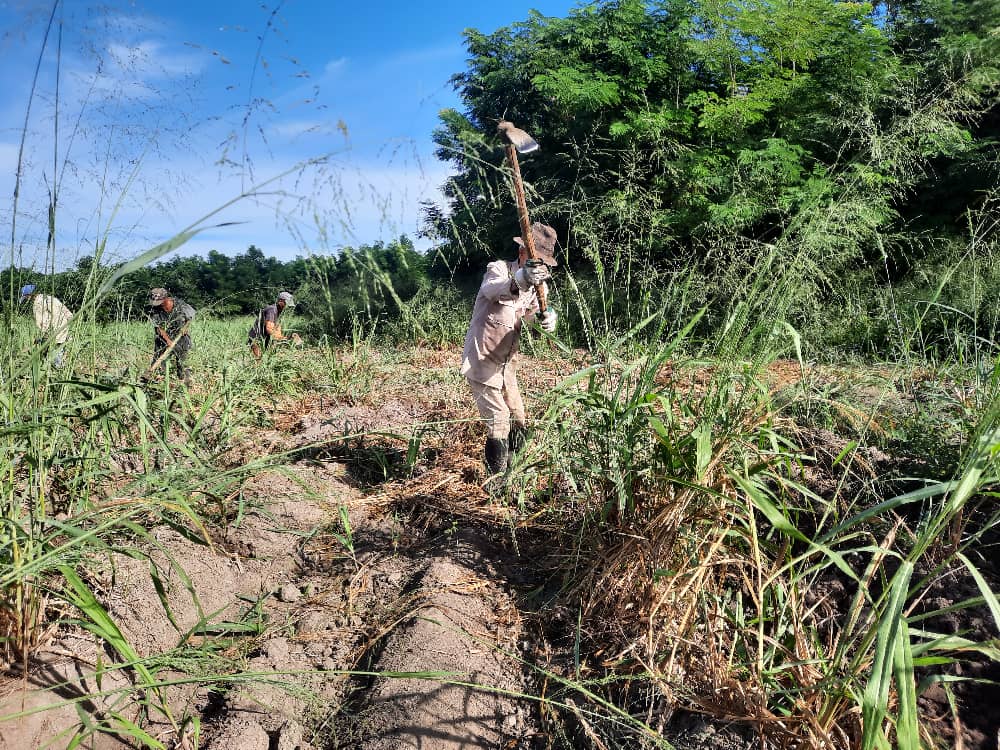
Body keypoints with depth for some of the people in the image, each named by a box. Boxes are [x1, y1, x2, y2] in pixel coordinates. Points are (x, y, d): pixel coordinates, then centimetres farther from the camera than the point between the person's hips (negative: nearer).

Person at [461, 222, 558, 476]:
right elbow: (491, 289, -37)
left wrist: (547, 319, -34)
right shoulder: (498, 269, -12)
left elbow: (533, 315, -9)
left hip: (506, 364, 7)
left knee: (519, 421, 14)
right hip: (481, 361, -7)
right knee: (498, 421, -10)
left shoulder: (537, 283, 7)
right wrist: (519, 281, -59)